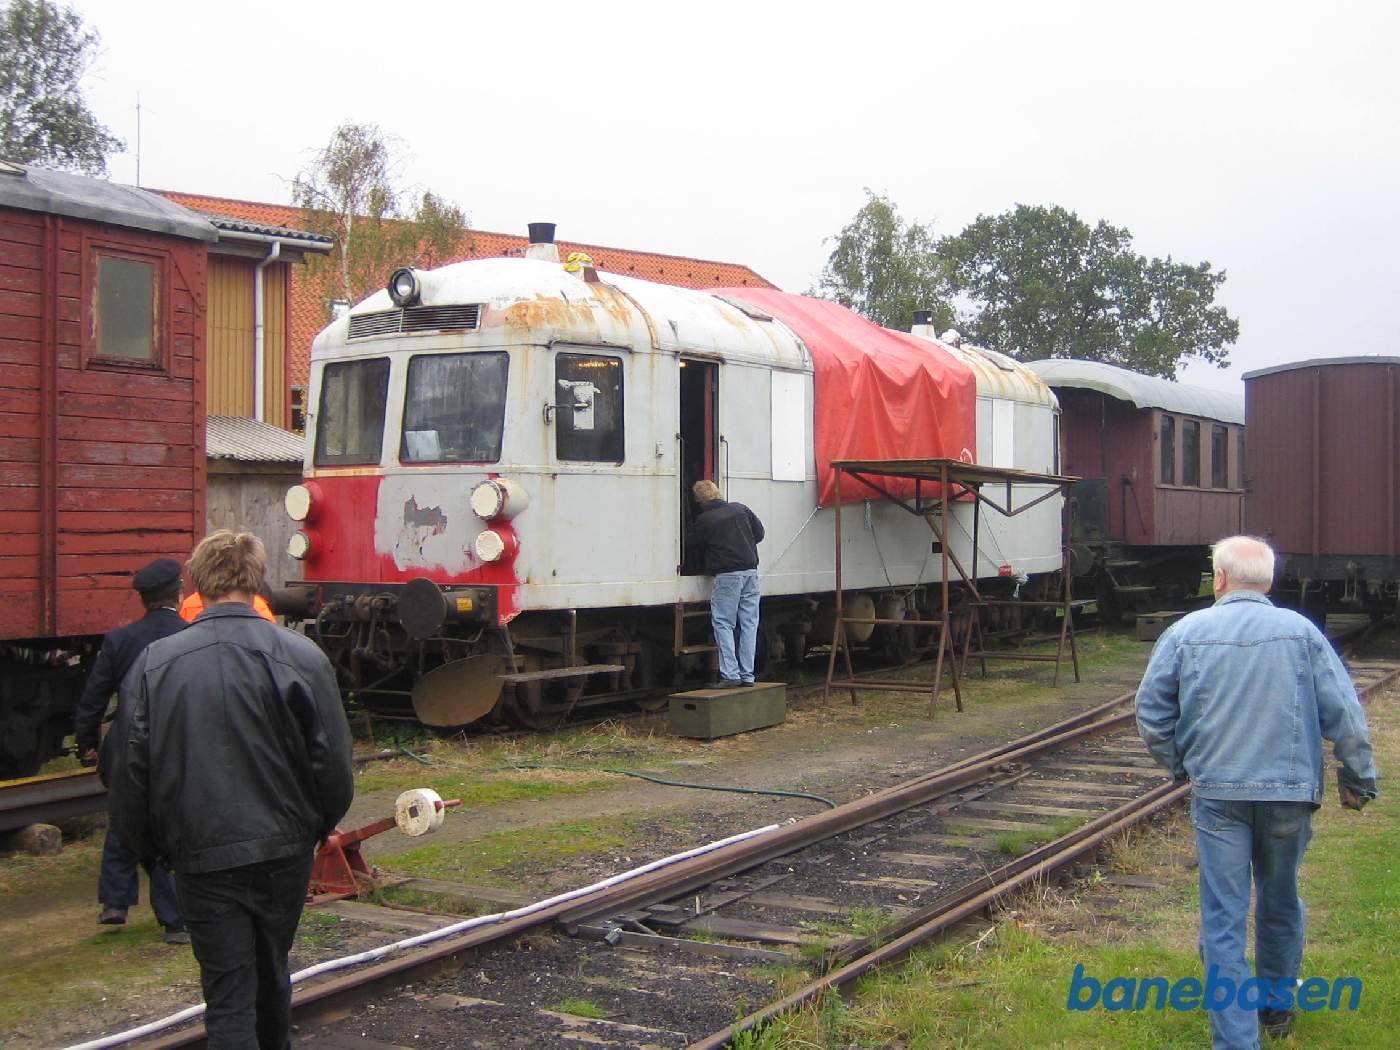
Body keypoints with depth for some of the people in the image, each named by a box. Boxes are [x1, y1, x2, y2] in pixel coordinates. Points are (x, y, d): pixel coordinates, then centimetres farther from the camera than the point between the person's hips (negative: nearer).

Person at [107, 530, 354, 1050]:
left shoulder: (154, 663, -7)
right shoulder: (301, 656, -9)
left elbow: (129, 772, -3)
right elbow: (334, 765, -8)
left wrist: (152, 845, 12)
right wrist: (316, 828, 10)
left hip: (201, 856, -1)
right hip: (284, 849, 1)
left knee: (227, 992, 4)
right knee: (271, 973, 23)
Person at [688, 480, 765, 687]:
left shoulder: (702, 521, -3)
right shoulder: (740, 509, 9)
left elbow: (695, 552, 8)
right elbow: (759, 533, 15)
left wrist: (708, 566, 26)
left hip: (727, 576, -5)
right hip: (750, 571, 5)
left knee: (723, 624, 0)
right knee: (749, 623, 8)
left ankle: (730, 674, -8)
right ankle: (747, 675, 9)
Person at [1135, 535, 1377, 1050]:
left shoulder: (1186, 632, -2)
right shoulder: (1300, 631, -2)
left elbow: (1151, 713, -1)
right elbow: (1344, 713, -3)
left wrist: (1179, 764, 16)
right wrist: (1358, 778, 9)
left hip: (1217, 792, -1)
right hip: (1290, 791, 2)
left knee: (1223, 916, 3)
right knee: (1280, 902, 21)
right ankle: (1276, 1006, 38)